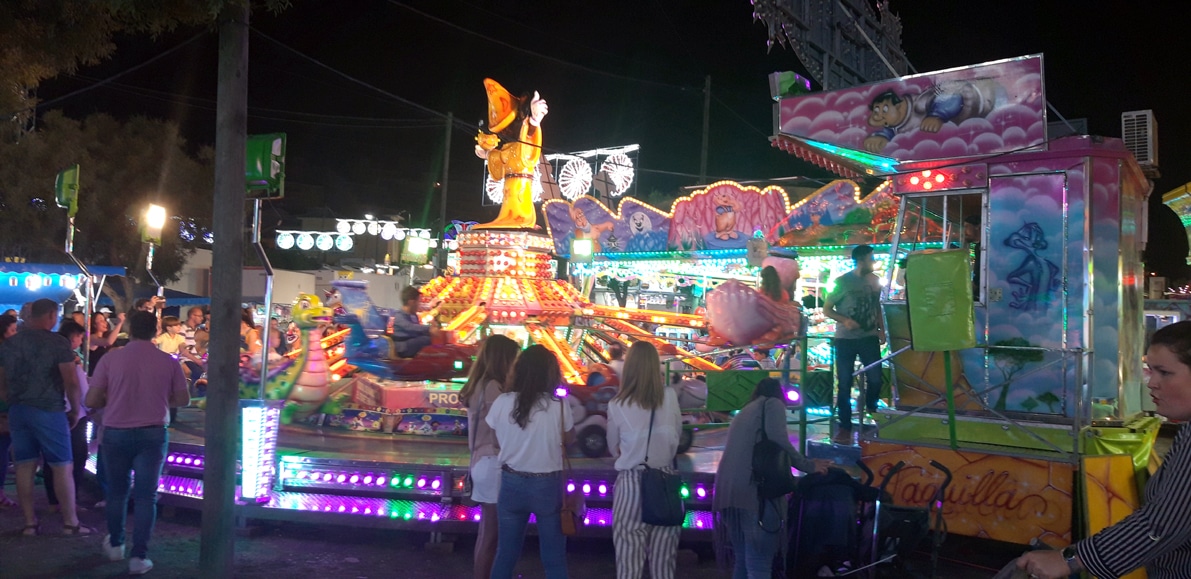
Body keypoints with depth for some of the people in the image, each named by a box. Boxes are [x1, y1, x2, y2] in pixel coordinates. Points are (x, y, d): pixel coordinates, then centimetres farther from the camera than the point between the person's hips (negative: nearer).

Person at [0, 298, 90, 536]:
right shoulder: (58, 342, -9)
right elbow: (71, 382, -14)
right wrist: (75, 410, -1)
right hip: (49, 410, -5)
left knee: (24, 466, 9)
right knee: (63, 466, 1)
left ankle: (29, 522, 12)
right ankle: (70, 522, 4)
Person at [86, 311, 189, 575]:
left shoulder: (111, 358, -7)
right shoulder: (169, 361, -4)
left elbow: (92, 401, -5)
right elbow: (183, 400, 4)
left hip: (116, 433, 1)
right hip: (152, 434, -1)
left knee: (116, 490, 19)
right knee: (146, 495, 3)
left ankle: (115, 544, 34)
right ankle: (139, 557, 1)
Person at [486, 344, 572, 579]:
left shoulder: (502, 402, -7)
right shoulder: (559, 405, -13)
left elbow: (497, 441, 5)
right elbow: (568, 438, 2)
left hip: (511, 483, 2)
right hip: (547, 485, -2)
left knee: (505, 553, 14)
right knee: (554, 557, 9)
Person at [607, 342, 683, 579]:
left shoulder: (617, 405, -7)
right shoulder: (670, 396, -4)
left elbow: (614, 448, 7)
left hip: (631, 482, -2)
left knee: (629, 556, 4)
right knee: (663, 556, 10)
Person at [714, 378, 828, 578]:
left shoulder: (744, 411, 29)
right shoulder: (773, 404, 9)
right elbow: (778, 441, -9)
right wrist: (808, 465, 2)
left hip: (728, 492, 8)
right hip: (755, 490, -8)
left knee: (743, 561, 15)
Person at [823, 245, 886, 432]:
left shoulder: (875, 280, 5)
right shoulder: (842, 282, -8)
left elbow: (877, 307, 16)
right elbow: (826, 309, -5)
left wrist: (882, 330, 5)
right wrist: (844, 320, -21)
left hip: (869, 338, 3)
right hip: (845, 339, -3)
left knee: (876, 379, 1)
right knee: (845, 384, 1)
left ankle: (871, 412, 27)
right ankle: (844, 425, 10)